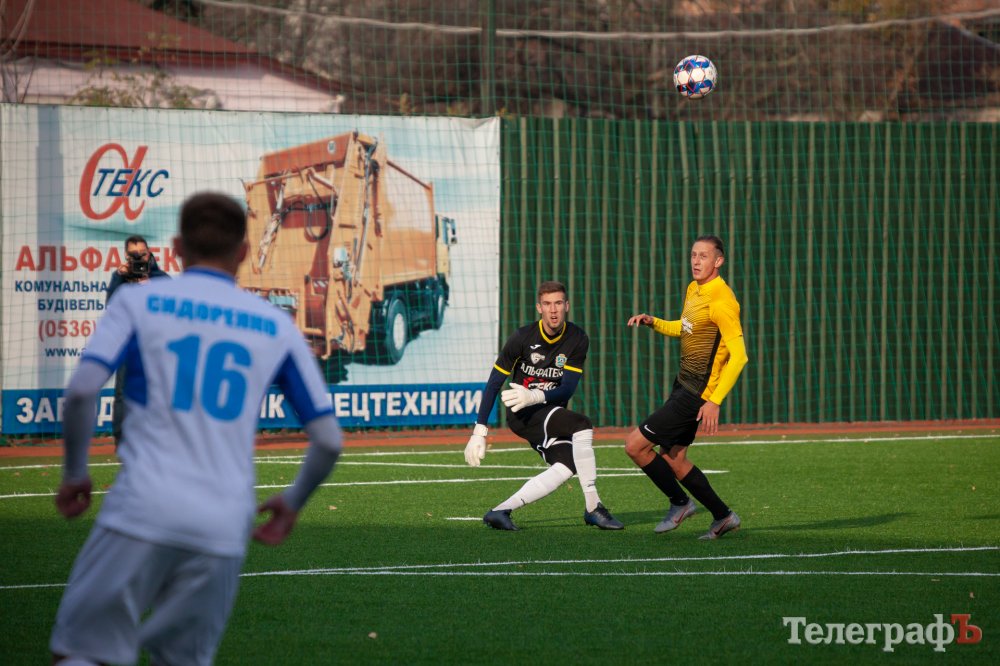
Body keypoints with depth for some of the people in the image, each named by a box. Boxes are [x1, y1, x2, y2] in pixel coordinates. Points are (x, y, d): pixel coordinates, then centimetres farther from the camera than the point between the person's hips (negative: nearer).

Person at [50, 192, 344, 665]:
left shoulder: (138, 301, 7)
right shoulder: (277, 328, 13)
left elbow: (82, 389, -7)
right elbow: (328, 440, 12)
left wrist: (74, 475, 7)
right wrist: (292, 503, 29)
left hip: (141, 511, -2)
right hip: (223, 531, 2)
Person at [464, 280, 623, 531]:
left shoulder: (578, 339, -4)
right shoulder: (522, 338, -11)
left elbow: (567, 389, -10)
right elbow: (493, 384, -6)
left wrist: (535, 396, -29)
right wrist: (479, 432, -10)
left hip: (552, 412, 5)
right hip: (522, 414, -5)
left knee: (566, 467, -23)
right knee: (582, 425, -29)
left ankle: (500, 511, -22)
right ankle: (593, 509, -28)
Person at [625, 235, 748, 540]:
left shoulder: (722, 302, -20)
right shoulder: (694, 289, 9)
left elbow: (739, 356, -24)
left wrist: (715, 401, -28)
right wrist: (653, 322, 8)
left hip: (698, 393, -9)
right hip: (684, 385, 9)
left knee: (635, 445, -8)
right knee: (671, 459, 14)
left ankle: (680, 503, 8)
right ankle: (723, 517, 23)